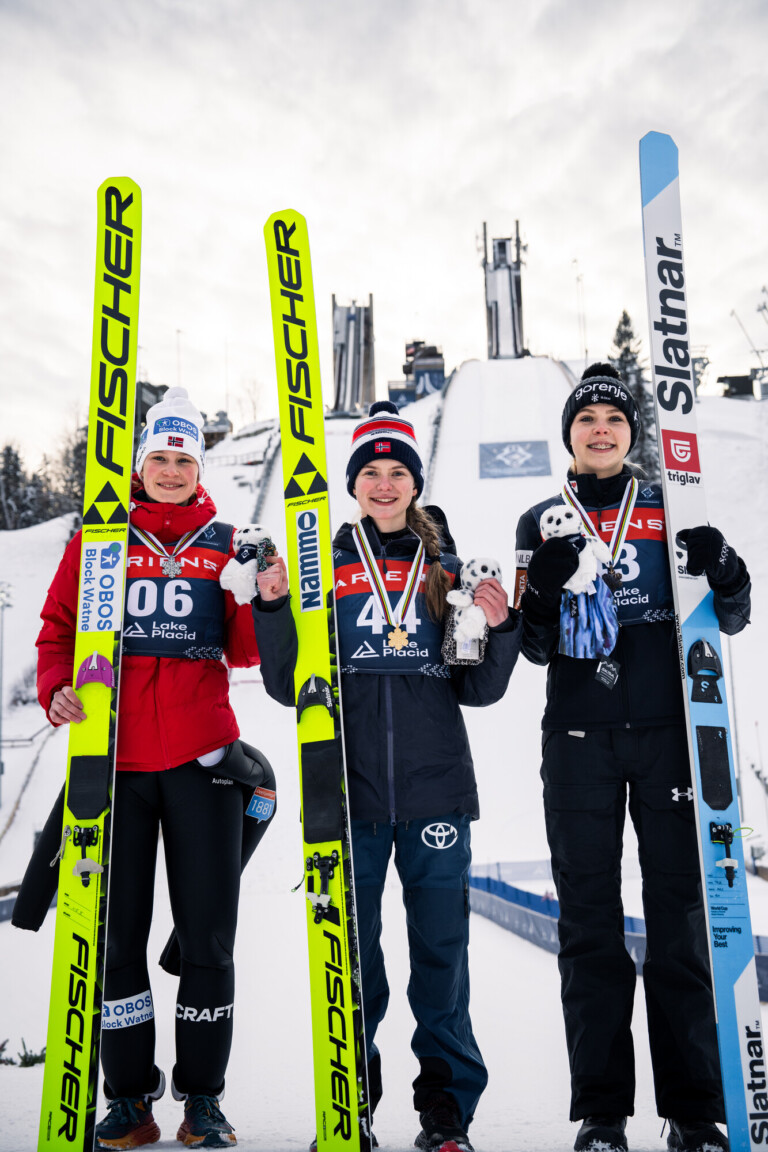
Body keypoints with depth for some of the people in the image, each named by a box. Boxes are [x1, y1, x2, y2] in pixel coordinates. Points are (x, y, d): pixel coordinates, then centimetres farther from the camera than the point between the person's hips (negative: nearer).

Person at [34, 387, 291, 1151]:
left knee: (207, 936, 5)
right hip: (114, 759, 0)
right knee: (117, 934, 7)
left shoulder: (225, 543, 9)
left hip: (202, 758, 0)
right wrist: (56, 690, -10)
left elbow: (245, 652, 3)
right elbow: (59, 627, 7)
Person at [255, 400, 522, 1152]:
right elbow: (290, 684, 3)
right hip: (348, 783, 0)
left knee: (441, 946, 6)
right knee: (349, 947, 7)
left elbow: (479, 689, 8)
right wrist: (274, 608, -11)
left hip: (435, 784, 1)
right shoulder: (323, 564, 6)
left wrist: (498, 628, -9)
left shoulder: (446, 569, 9)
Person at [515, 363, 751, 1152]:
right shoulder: (542, 523, 11)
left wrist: (723, 573, -12)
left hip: (667, 729, 0)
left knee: (681, 915, 2)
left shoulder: (671, 510, 11)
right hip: (579, 737, 0)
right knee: (590, 922, 3)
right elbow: (537, 648, 6)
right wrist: (545, 592, -14)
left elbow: (729, 620, 9)